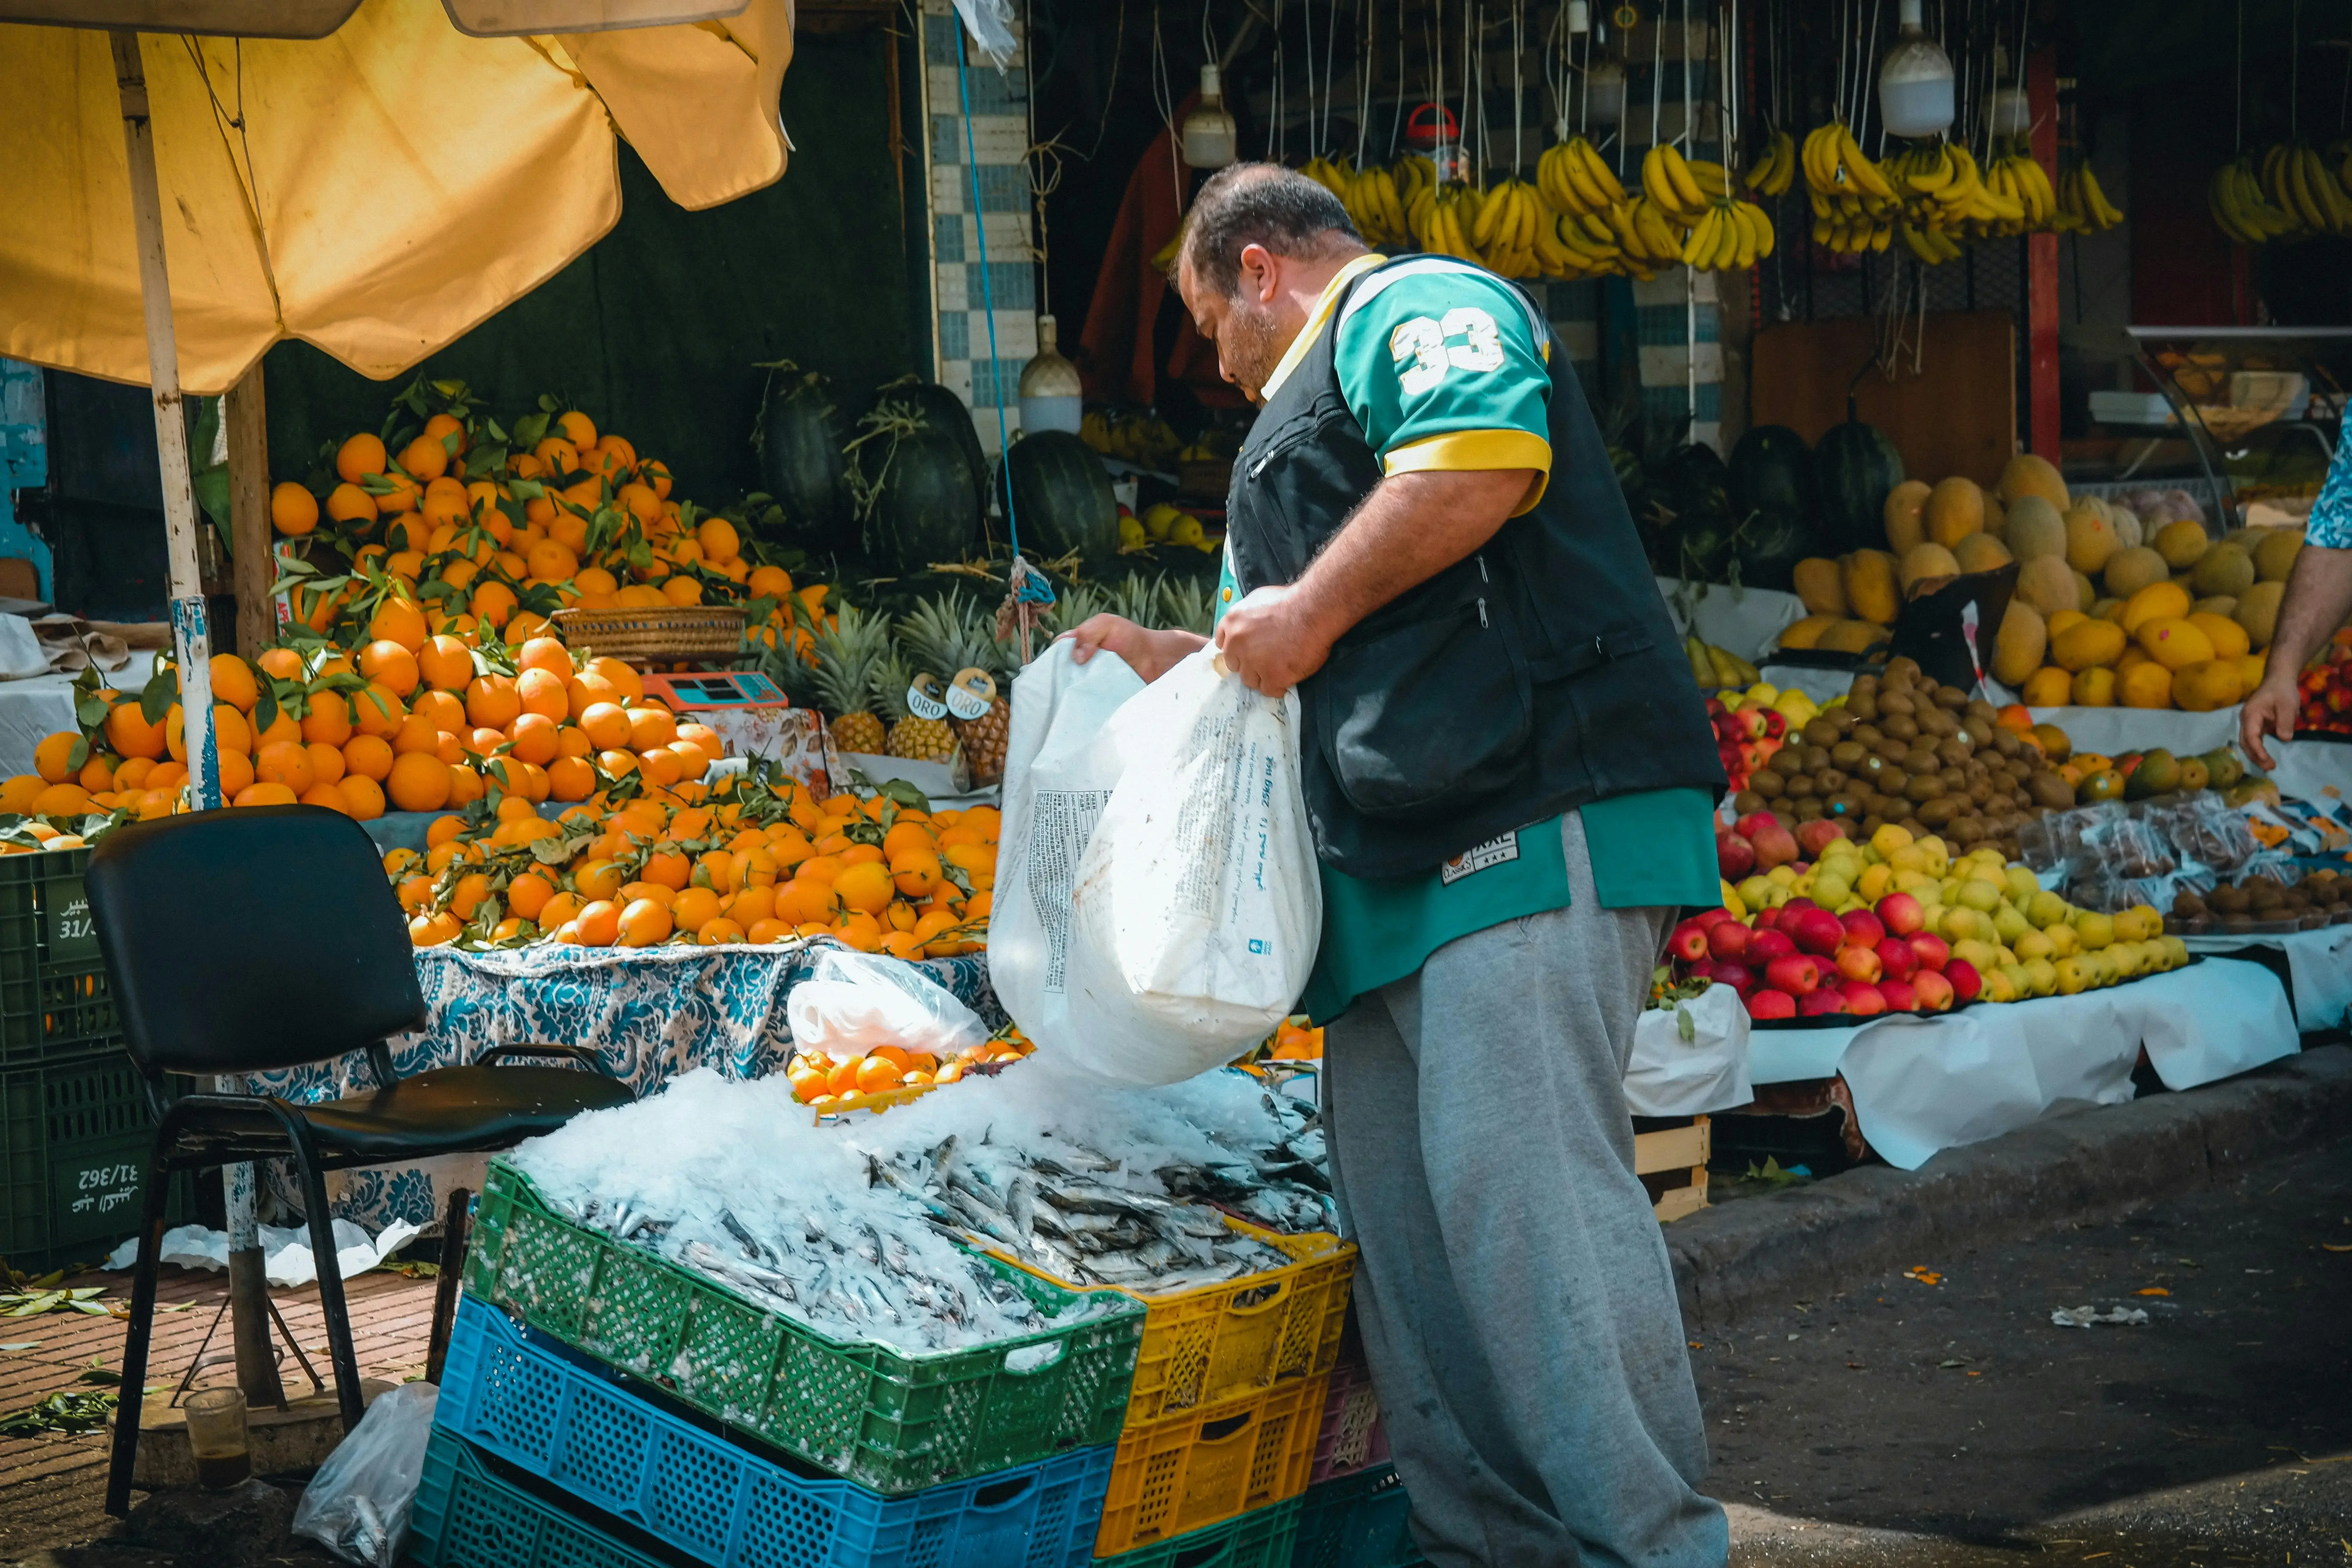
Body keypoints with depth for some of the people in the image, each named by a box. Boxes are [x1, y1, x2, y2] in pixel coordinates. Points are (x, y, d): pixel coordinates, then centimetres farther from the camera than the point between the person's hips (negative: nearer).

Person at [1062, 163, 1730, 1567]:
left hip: (1531, 819, -11)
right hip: (1402, 869, 11)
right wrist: (1164, 656, 43)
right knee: (1402, 1216, 5)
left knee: (1516, 1177, -18)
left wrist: (1310, 609, -13)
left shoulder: (1413, 308, 3)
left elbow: (1485, 453, -20)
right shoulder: (1312, 399, 35)